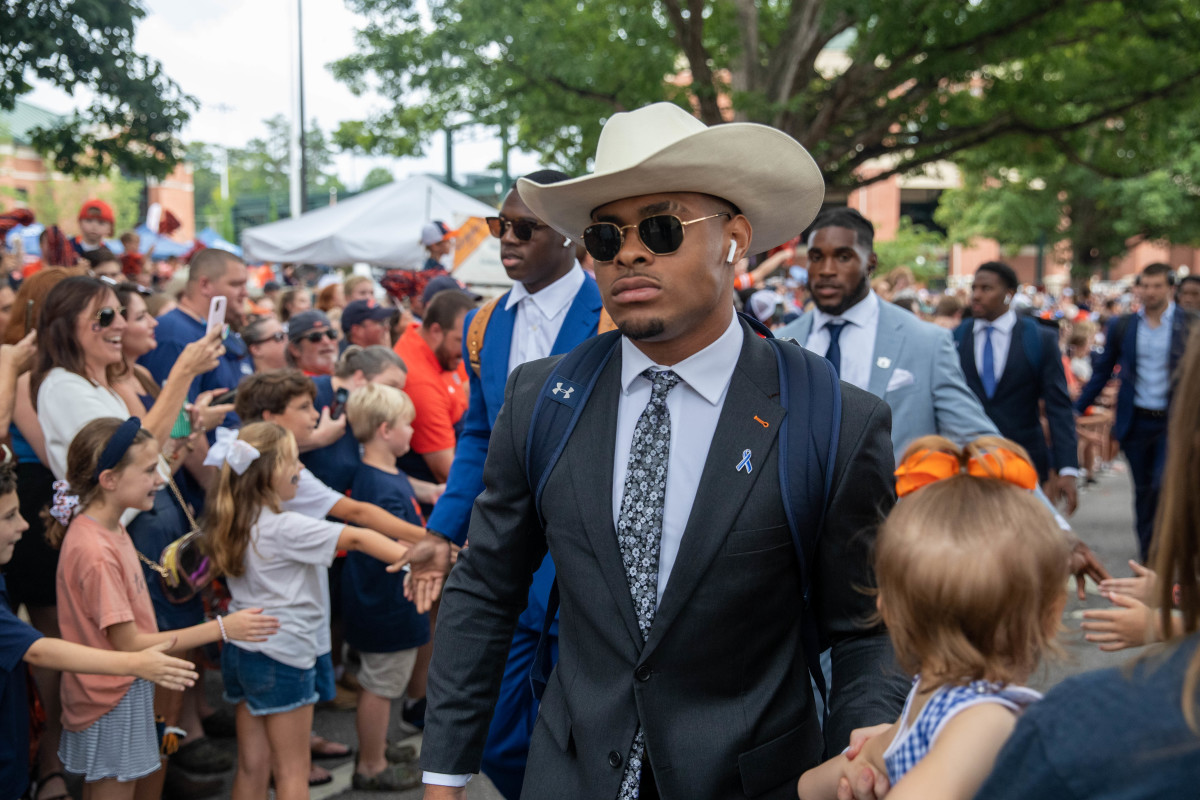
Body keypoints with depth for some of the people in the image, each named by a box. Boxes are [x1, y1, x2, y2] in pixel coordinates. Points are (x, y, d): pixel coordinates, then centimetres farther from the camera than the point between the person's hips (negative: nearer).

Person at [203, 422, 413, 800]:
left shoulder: (235, 523, 2)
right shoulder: (285, 528, -21)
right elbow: (356, 538, -25)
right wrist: (410, 555, -28)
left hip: (243, 651, 8)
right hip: (284, 655, -8)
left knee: (252, 765, 14)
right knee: (293, 769, 4)